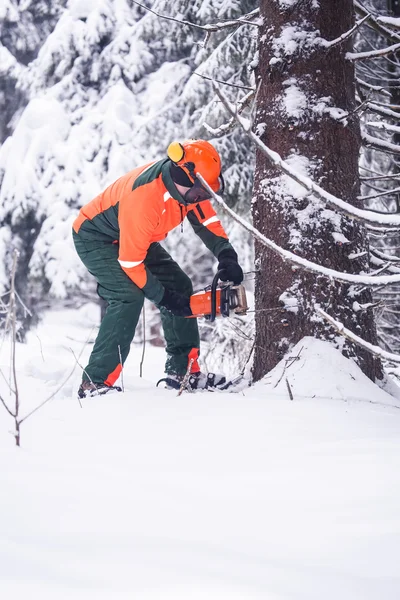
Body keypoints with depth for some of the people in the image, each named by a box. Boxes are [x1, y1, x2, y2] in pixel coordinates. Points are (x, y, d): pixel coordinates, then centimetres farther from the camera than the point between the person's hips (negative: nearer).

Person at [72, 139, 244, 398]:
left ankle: (183, 371, 12)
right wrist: (163, 297, -25)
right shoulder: (143, 197, -40)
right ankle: (95, 382, -26)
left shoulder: (188, 184, -16)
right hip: (94, 237, -9)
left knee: (179, 287, 3)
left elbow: (207, 221, 1)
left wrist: (227, 256, -15)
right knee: (130, 297, -27)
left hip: (136, 236, 9)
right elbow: (131, 262, -32)